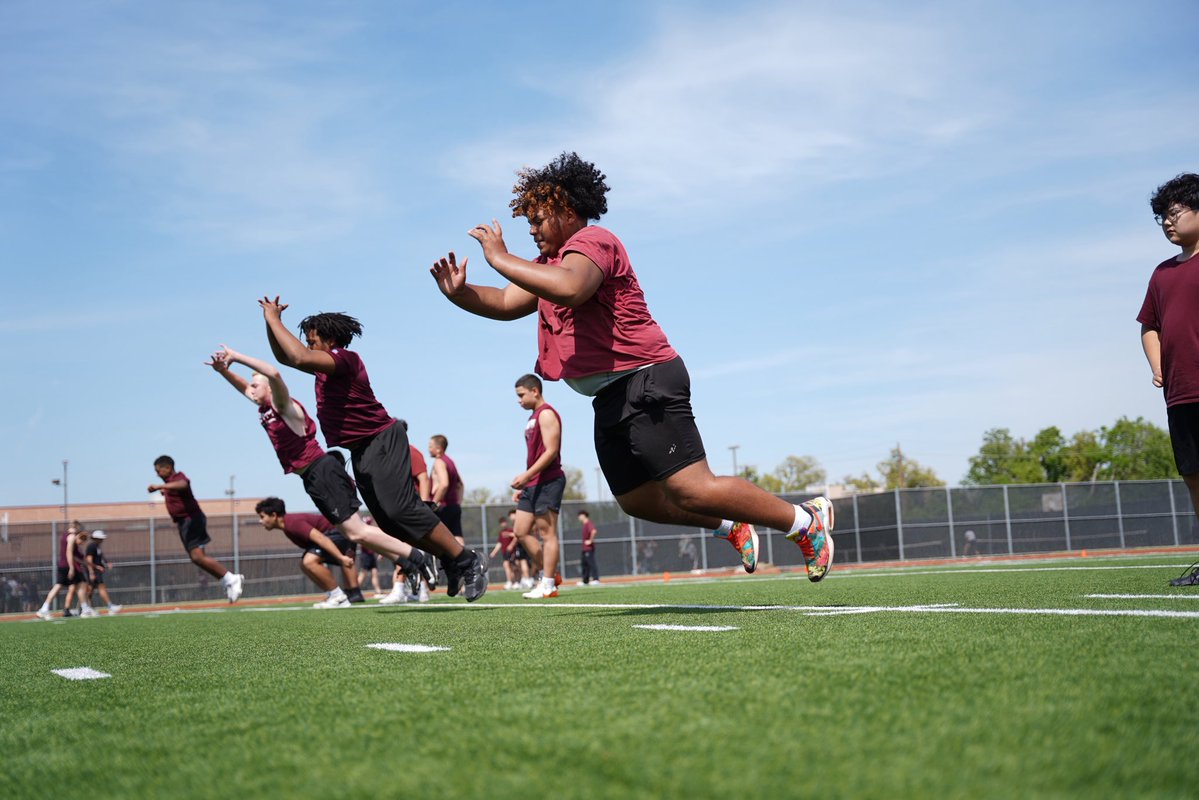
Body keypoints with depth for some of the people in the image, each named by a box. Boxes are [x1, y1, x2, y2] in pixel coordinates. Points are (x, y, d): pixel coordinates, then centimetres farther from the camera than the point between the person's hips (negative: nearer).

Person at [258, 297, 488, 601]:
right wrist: (270, 323, 10)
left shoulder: (345, 359, -15)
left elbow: (300, 358, -31)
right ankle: (451, 563, 10)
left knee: (400, 509, -20)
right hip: (361, 451, 10)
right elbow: (284, 357, 25)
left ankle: (469, 561, -16)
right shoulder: (326, 366, 15)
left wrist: (275, 321, -20)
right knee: (389, 522, 4)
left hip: (382, 442, -10)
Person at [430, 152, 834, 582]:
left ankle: (806, 520, -2)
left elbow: (569, 288, -32)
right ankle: (730, 526, 29)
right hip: (612, 398, 11)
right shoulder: (552, 262, 22)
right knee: (636, 499, 14)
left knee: (692, 490, -15)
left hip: (645, 383, -11)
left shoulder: (593, 240, -11)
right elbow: (508, 303, 20)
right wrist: (460, 293, 3)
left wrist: (501, 258, -25)